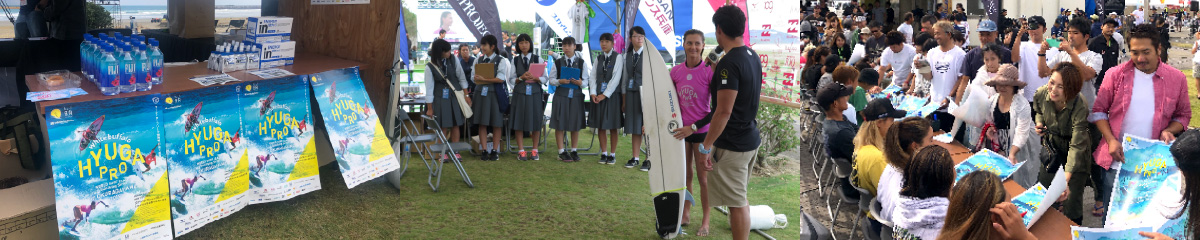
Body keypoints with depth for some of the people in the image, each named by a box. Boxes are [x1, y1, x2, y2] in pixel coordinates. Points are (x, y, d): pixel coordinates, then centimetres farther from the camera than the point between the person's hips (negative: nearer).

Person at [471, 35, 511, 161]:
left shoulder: (501, 60, -1)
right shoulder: (478, 60, 12)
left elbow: (501, 78, -12)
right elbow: (474, 77, 7)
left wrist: (484, 79, -17)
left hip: (495, 93, -3)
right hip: (480, 92, 3)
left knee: (496, 124, 1)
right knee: (482, 123, 2)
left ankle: (495, 151, 11)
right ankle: (484, 150, 9)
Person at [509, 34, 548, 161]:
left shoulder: (538, 59, 5)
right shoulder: (515, 60, 8)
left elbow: (545, 78, 2)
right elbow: (511, 80, 5)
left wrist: (535, 78, -17)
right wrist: (521, 78, -13)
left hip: (535, 93, 0)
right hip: (519, 93, 1)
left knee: (536, 122, 3)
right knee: (519, 123, 0)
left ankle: (534, 151, 14)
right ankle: (521, 151, 9)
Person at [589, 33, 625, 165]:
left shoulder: (618, 57, -3)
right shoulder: (598, 58, 12)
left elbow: (616, 78, -10)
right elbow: (593, 76, 8)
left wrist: (604, 95, -14)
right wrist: (593, 93, -7)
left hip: (612, 95, -4)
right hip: (598, 96, 4)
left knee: (612, 127, 0)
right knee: (600, 126, 5)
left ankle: (612, 154, 8)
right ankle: (604, 153, 13)